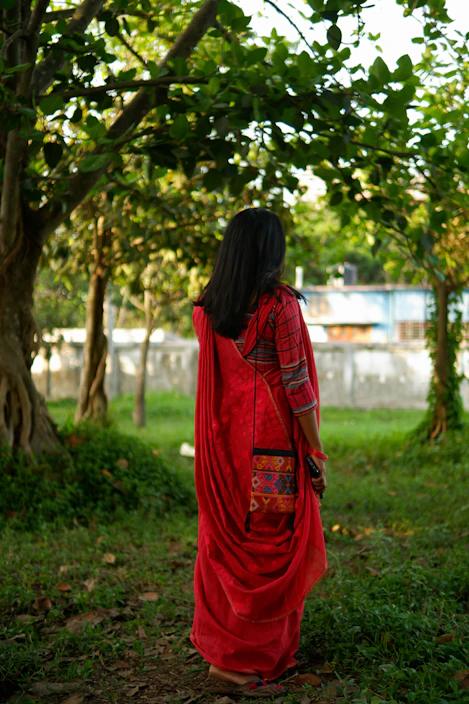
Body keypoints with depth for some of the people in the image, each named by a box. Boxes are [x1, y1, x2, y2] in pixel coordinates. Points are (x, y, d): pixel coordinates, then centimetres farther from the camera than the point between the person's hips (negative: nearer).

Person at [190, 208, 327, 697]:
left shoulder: (205, 309, 4)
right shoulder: (280, 304, -13)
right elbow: (297, 385, -13)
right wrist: (316, 453, -7)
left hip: (224, 438, 6)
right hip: (272, 440, -6)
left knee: (226, 542, 17)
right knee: (270, 546, 4)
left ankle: (218, 640, 30)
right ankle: (240, 660, 10)